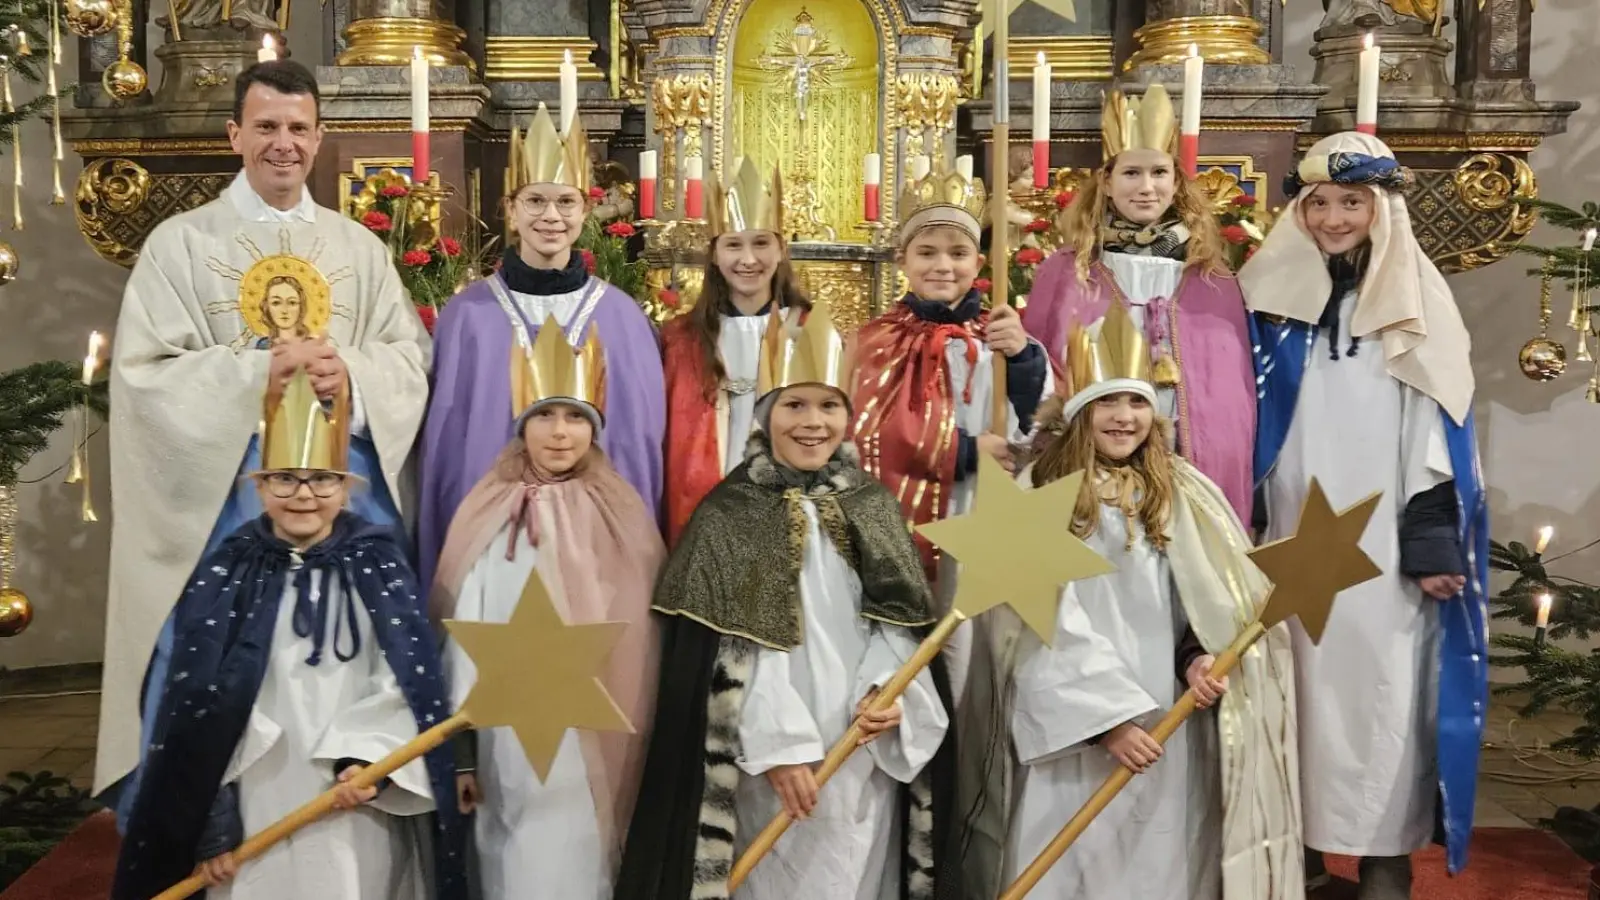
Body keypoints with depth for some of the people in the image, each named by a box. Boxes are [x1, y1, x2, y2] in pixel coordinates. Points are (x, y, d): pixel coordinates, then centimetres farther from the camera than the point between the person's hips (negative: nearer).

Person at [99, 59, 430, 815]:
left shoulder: (360, 248, 11)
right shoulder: (179, 243, 2)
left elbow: (412, 356, 6)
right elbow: (143, 373, -6)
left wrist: (352, 376, -15)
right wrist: (257, 371, -20)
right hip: (220, 497, -2)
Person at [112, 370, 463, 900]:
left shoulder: (379, 567, 2)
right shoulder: (225, 576, 2)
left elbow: (409, 681, -3)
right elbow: (196, 704, 1)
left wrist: (369, 758, -19)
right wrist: (209, 825, -4)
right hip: (256, 815, 0)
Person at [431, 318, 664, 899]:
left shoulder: (622, 517, 3)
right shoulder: (492, 519, 1)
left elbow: (643, 635, 4)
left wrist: (642, 745, 4)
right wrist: (461, 749, 0)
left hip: (603, 742, 0)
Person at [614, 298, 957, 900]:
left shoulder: (875, 507, 8)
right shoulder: (727, 516, -4)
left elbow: (901, 616, 7)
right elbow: (731, 649, -9)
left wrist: (888, 690, -10)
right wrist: (778, 742, -16)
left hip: (866, 758, 4)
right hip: (770, 758, -3)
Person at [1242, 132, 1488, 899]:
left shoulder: (1414, 305, 1)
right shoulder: (1271, 294, 6)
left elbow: (1436, 431, -3)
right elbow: (1246, 420, 8)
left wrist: (1434, 542, -9)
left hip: (1383, 541, -2)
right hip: (1291, 535, 2)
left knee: (1381, 690, -1)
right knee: (1295, 686, 7)